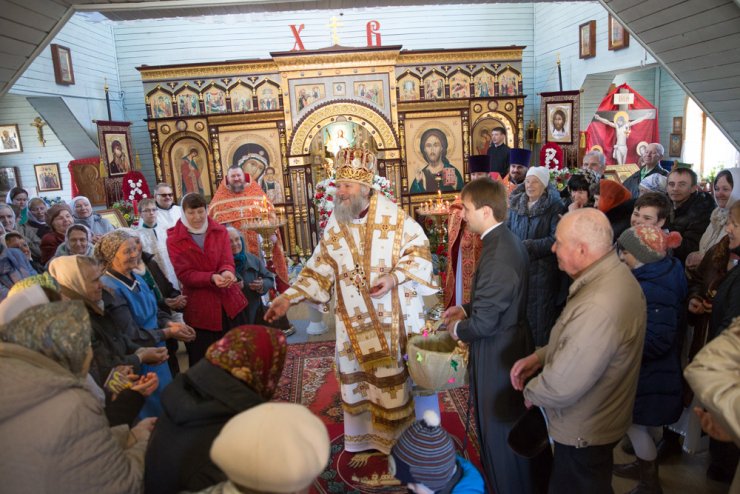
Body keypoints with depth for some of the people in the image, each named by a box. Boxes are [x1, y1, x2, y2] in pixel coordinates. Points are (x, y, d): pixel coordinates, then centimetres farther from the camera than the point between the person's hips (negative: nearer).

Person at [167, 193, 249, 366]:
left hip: (229, 301, 3)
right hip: (199, 307, -2)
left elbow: (227, 261, -5)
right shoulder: (174, 240, -4)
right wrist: (211, 278, -29)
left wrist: (226, 272, -30)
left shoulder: (220, 231, 4)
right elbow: (184, 274, -12)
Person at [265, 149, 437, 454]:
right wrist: (289, 297, -8)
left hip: (395, 318, -3)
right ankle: (365, 437, 32)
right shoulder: (334, 228, 3)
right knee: (358, 377, 12)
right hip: (355, 323, 3)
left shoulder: (394, 217, -7)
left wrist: (393, 277, -19)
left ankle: (405, 434, 31)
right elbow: (319, 270, 3)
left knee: (400, 374, 9)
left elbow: (419, 251, -4)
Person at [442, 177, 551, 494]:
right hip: (516, 346, 10)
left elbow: (483, 323, -27)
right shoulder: (510, 241, 2)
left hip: (498, 358, -10)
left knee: (500, 433, 11)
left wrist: (458, 328, -8)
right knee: (520, 426, 27)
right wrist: (466, 308, 9)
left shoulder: (496, 256, -29)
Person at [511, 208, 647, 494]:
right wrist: (540, 357, -2)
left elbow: (562, 387, -33)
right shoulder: (614, 275, -4)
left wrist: (530, 393, -12)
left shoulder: (599, 307, -38)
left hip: (584, 432, -9)